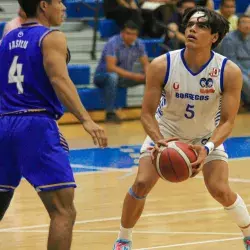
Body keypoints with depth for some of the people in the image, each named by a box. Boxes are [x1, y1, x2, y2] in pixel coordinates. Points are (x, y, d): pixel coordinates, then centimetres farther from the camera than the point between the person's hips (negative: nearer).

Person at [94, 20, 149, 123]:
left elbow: (146, 65, 1)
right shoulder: (113, 43, -23)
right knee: (112, 76, -41)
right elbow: (111, 67, -32)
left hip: (126, 77, 6)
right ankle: (110, 113, -36)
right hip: (103, 75, -6)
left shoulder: (139, 44, -5)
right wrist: (132, 76, -37)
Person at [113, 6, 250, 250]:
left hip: (207, 136, 0)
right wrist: (159, 141, -38)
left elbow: (227, 120, -23)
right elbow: (147, 113, -19)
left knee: (220, 190, -13)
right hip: (166, 132, 0)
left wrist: (208, 148, -41)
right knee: (141, 183, -13)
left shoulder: (229, 72, -27)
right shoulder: (161, 66, -27)